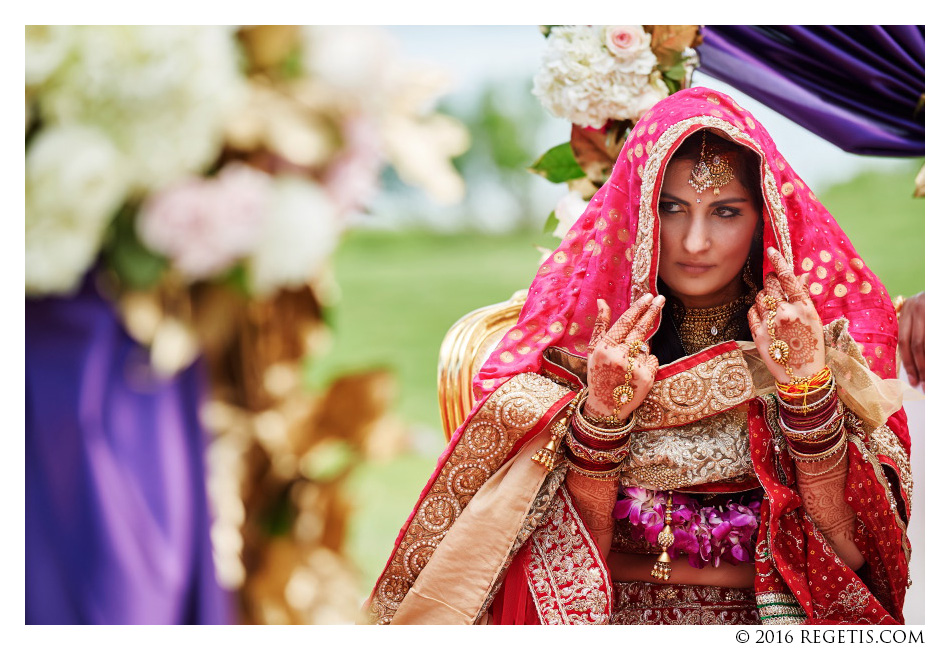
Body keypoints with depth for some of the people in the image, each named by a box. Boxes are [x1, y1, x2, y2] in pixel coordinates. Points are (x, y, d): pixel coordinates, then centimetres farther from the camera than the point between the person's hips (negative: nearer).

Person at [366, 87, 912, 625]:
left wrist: (810, 389, -16)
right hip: (619, 617, 0)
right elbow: (574, 557, -5)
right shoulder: (586, 336, 1)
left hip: (777, 620, 1)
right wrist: (602, 417, -17)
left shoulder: (825, 331, 2)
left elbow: (846, 549, -6)